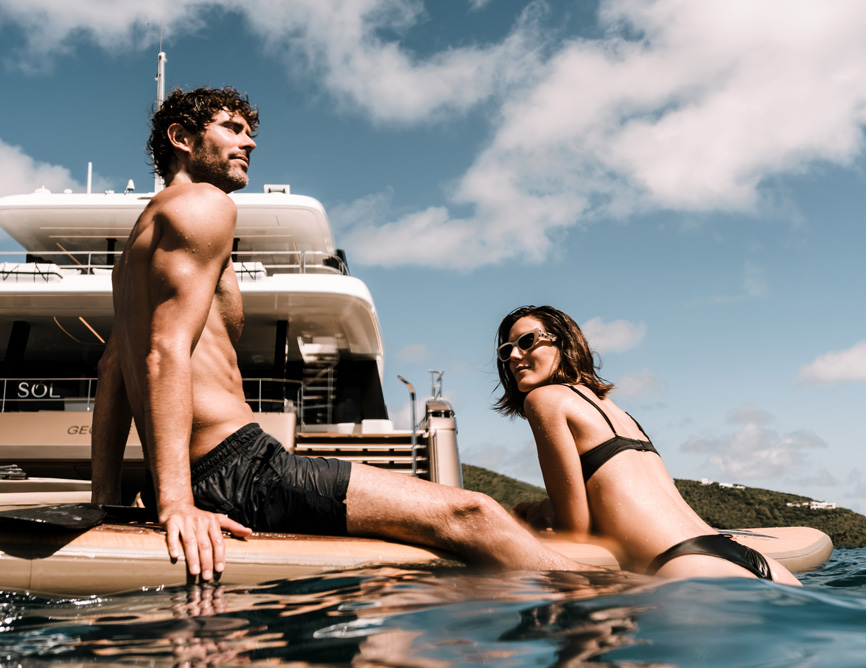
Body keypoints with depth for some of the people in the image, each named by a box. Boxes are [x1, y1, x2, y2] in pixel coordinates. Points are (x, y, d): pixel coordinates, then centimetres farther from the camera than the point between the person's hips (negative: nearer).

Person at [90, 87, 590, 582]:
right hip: (238, 466, -11)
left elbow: (113, 371, 23)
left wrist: (106, 503, 20)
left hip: (200, 481, 11)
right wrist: (175, 502, -27)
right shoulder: (206, 204, -4)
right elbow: (168, 351, -18)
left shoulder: (141, 242, 28)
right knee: (468, 515, -14)